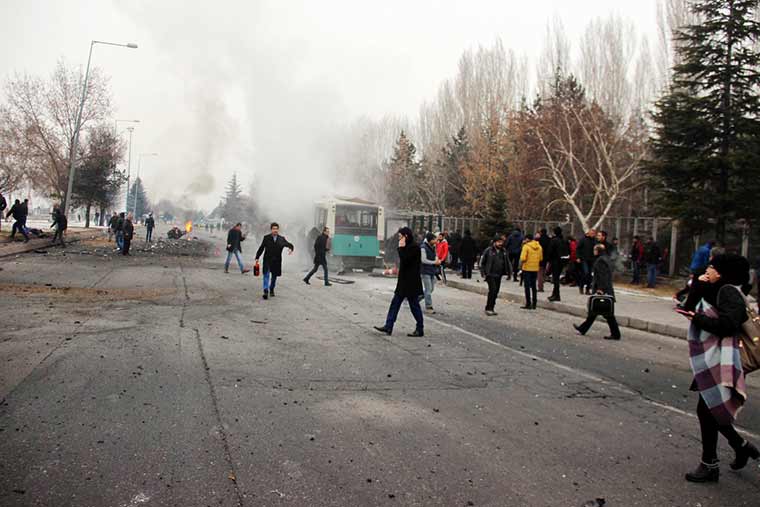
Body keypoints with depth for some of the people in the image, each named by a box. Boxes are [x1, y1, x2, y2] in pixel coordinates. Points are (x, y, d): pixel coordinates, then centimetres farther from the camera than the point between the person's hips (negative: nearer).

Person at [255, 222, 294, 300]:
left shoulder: (282, 239, 3)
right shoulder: (266, 238, 0)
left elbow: (289, 245, 5)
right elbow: (261, 248, 3)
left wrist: (291, 249, -19)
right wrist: (257, 257, 0)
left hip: (277, 261, 2)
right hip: (267, 260, -2)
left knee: (274, 276, 12)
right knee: (266, 275, -12)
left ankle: (271, 290, 30)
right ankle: (266, 291, -15)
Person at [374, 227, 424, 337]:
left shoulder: (414, 248, -16)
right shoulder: (407, 247, 14)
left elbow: (405, 260, -23)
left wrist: (401, 248, -16)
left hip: (411, 283, -10)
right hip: (404, 282, 10)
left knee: (414, 305, -1)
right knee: (395, 303, 8)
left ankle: (420, 330, 10)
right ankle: (388, 327, 10)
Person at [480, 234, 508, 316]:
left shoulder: (503, 251, 6)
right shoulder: (489, 250, -8)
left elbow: (506, 262, 18)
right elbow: (482, 262, -3)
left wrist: (507, 271, 10)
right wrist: (483, 273, -7)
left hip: (499, 275, 5)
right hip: (490, 274, -5)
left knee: (496, 292, 8)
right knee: (493, 290, -15)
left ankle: (491, 309, 19)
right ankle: (488, 308, -7)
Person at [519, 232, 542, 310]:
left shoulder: (526, 246, -13)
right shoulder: (539, 247, 4)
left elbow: (523, 258, -19)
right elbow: (541, 258, 7)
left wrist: (521, 262, 1)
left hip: (527, 268, -5)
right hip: (535, 269, 5)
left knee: (527, 286, 1)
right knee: (533, 286, 14)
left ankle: (528, 304, 0)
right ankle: (534, 304, 16)